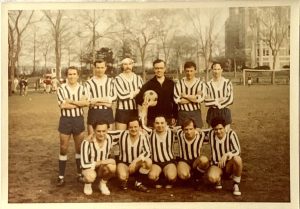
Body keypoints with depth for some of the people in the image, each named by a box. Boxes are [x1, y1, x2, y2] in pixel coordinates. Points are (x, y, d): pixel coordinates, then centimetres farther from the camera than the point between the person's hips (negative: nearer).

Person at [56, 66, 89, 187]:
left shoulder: (82, 89, 4)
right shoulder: (61, 89, -3)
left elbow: (86, 102, -13)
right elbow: (63, 105, -16)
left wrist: (71, 101, -17)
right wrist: (79, 103, -10)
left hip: (79, 119, 2)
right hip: (65, 120, -2)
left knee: (80, 148, 10)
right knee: (63, 149, 2)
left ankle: (80, 174, 22)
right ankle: (61, 176, 10)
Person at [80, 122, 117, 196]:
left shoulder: (109, 139, -13)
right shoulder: (87, 142, -26)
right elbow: (84, 164, -24)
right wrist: (102, 162, -25)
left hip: (103, 168, 3)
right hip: (89, 167, -3)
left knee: (112, 167, -32)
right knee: (90, 177, -38)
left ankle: (103, 183, 0)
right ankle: (88, 184, 1)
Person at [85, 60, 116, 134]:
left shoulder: (110, 81, 12)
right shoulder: (89, 82, 1)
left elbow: (114, 96, 4)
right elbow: (87, 100, -8)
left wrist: (96, 100, -8)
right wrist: (106, 100, -10)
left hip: (108, 113, 3)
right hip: (94, 113, -3)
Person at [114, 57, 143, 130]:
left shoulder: (138, 78, 11)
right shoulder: (118, 79, -2)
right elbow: (121, 95, -15)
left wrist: (128, 94, -13)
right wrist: (135, 92, -4)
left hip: (135, 111, 3)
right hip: (122, 111, -3)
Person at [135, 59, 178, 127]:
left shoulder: (171, 83, 7)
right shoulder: (149, 84, 4)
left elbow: (175, 101, 8)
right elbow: (138, 99, 0)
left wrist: (174, 117, 4)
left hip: (168, 119, 1)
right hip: (152, 119, -1)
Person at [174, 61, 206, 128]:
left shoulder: (201, 84, 3)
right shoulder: (179, 84, 6)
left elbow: (200, 99, -12)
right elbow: (177, 99, -8)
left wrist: (185, 96, -5)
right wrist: (194, 97, -8)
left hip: (195, 113, 0)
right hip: (182, 114, 1)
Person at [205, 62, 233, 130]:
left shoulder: (227, 82, 2)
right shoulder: (208, 84, 2)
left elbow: (230, 99, -4)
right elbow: (206, 101, -5)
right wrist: (217, 102, -11)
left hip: (225, 112, 0)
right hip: (212, 113, 0)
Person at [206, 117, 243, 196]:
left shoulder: (231, 134, -15)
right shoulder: (211, 133, -7)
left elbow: (237, 151, -25)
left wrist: (226, 155, -41)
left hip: (229, 165, -1)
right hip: (217, 165, 1)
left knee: (237, 159, -37)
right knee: (211, 178, -34)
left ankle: (236, 185, -14)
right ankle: (218, 178, 7)